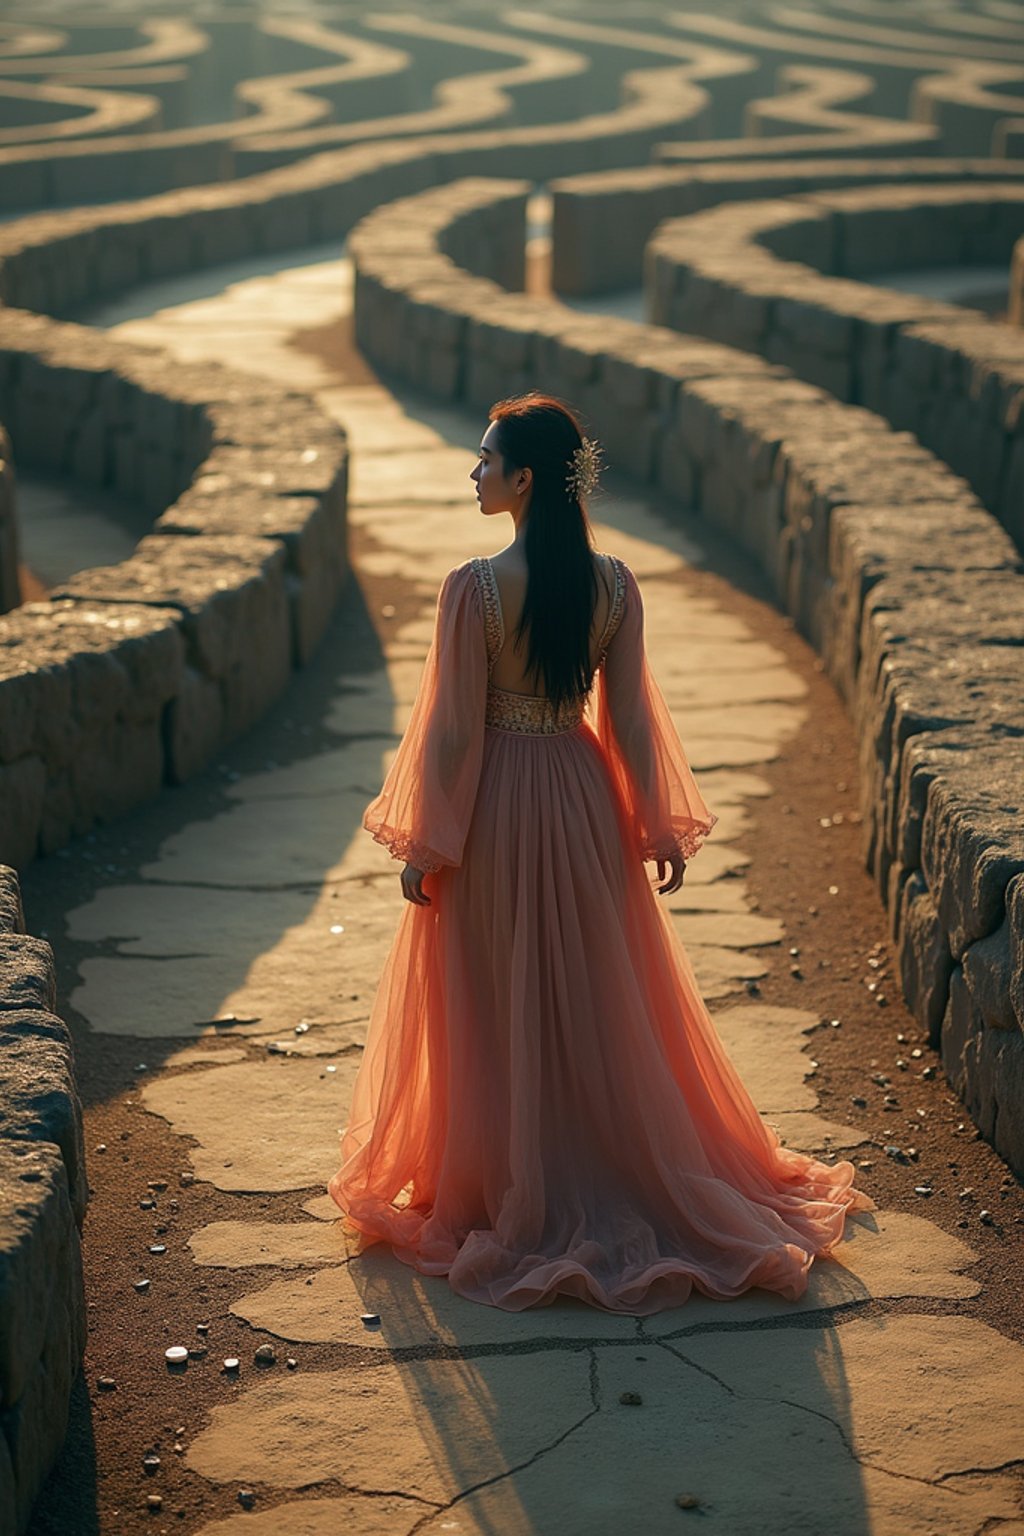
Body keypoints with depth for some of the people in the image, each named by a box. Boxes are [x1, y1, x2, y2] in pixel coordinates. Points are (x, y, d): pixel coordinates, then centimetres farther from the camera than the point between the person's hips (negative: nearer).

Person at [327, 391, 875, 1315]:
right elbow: (631, 719, -1)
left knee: (500, 1007, 10)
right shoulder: (615, 586, -6)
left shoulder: (473, 589, -19)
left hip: (495, 806, -4)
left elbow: (455, 730, -15)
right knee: (601, 999, 18)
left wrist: (424, 846, -6)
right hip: (582, 799, 4)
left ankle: (509, 1194, 21)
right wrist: (662, 826, 9)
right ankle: (633, 1180, 30)